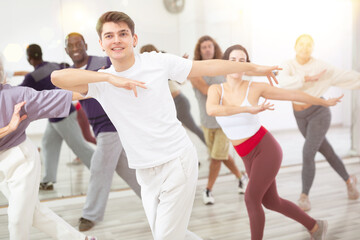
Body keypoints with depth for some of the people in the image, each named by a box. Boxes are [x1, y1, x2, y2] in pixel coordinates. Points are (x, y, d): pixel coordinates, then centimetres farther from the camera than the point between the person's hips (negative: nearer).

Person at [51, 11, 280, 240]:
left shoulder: (158, 62, -4)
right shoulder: (101, 82, 0)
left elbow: (208, 67, 3)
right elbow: (57, 77, -16)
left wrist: (254, 67, 7)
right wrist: (111, 77, -24)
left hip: (178, 161, -4)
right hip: (146, 173, 4)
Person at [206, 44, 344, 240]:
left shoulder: (256, 87, -10)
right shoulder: (215, 89, -4)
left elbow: (293, 94, 3)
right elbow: (211, 110, -30)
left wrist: (325, 102, 16)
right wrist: (248, 109, -37)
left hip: (267, 150, -5)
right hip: (250, 156, 5)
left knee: (251, 199, -11)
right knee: (271, 203, 15)